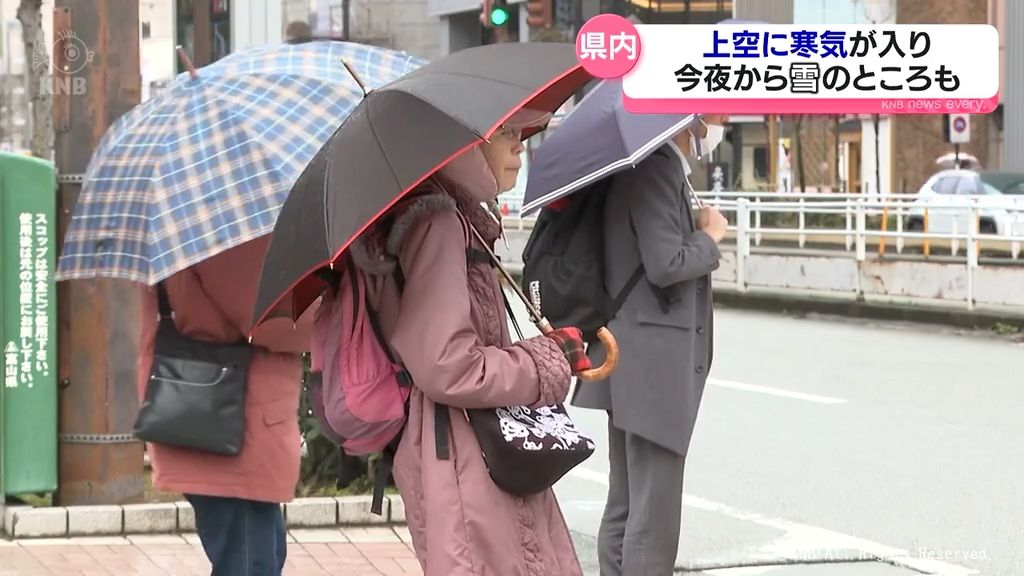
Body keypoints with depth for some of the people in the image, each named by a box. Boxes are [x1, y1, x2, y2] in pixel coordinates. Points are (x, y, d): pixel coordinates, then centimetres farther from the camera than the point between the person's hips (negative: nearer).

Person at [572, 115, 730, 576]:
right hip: (654, 365, -11)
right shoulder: (656, 168, -15)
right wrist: (710, 236, -7)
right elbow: (666, 264, -21)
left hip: (638, 365, 11)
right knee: (654, 516, -8)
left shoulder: (665, 166, 17)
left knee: (625, 510, 13)